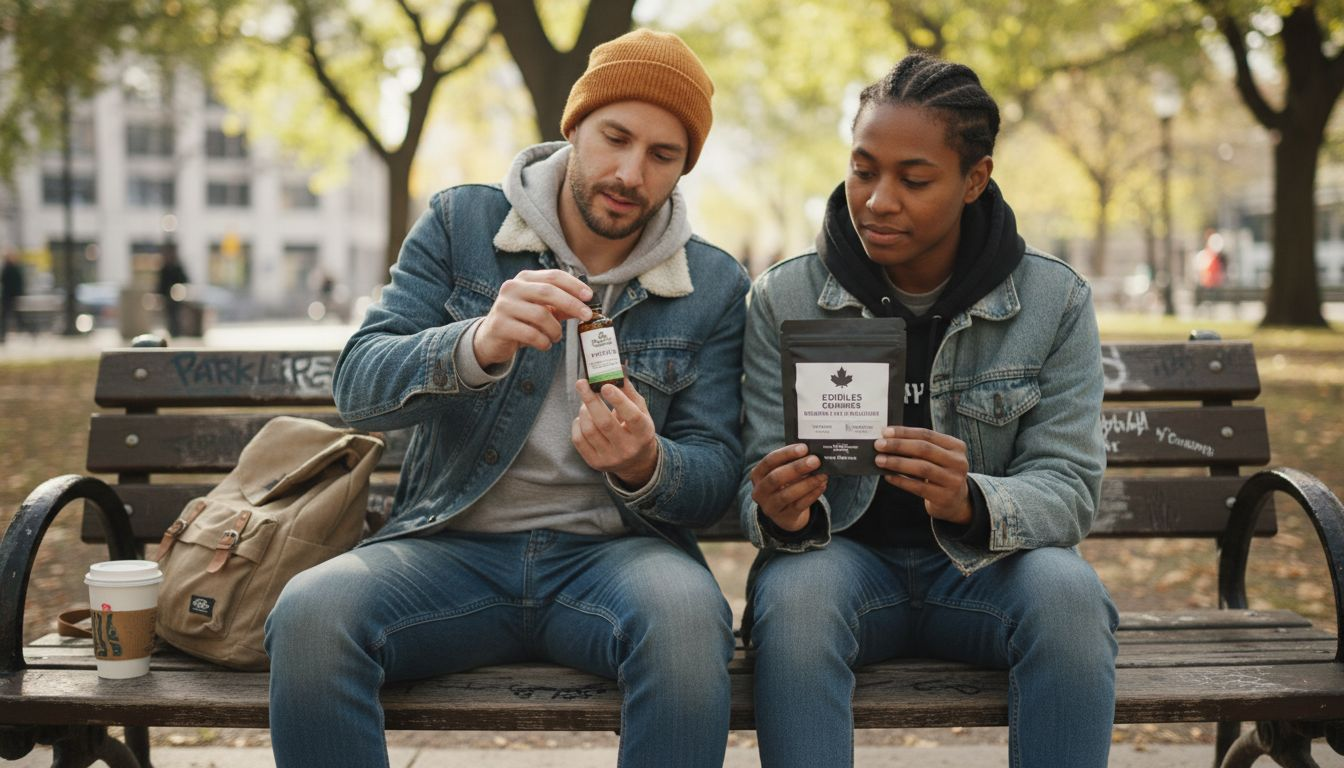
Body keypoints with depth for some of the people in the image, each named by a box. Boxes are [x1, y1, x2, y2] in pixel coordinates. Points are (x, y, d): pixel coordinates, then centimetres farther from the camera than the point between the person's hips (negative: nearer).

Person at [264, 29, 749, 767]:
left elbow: (714, 477, 5)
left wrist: (644, 467, -21)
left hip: (611, 549, 0)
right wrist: (476, 346, -27)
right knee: (310, 612, -30)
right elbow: (358, 386, -5)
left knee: (686, 616, -35)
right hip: (454, 543, 0)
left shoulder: (714, 286, 6)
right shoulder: (459, 224, 4)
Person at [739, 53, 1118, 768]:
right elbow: (762, 480, -4)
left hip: (982, 563, 1)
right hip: (843, 552, 0)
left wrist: (969, 503, -32)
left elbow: (1067, 486, -9)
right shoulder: (783, 298, -4)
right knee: (794, 593, -35)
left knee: (1069, 594, -32)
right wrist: (780, 513, -30)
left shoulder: (1054, 300, -4)